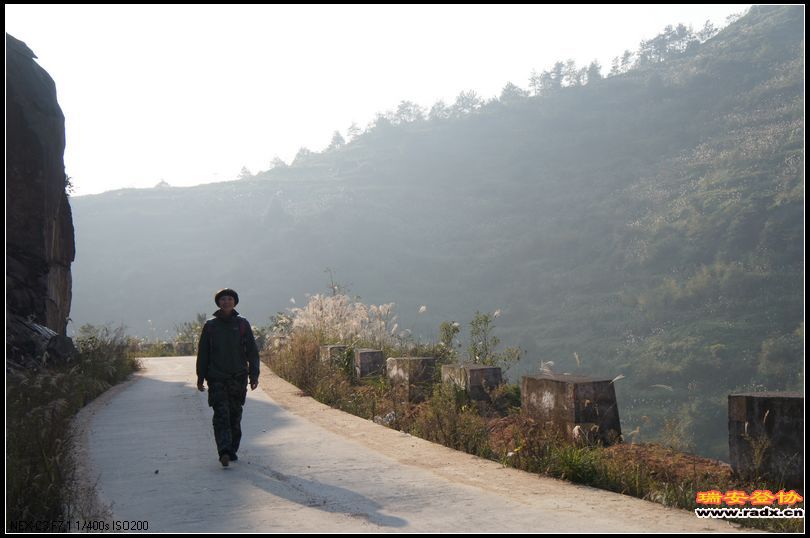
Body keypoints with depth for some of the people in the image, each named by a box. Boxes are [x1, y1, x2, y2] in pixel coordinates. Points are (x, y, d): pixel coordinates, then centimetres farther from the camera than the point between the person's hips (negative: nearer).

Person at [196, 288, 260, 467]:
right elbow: (202, 353, 9)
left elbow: (252, 351, 6)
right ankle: (224, 451, -21)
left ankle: (232, 450, 17)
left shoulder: (242, 324, 5)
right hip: (217, 378, -1)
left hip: (238, 378, 1)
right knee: (221, 415, -12)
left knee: (235, 416, 6)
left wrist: (254, 375, -1)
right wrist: (200, 378, 5)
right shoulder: (210, 325, 5)